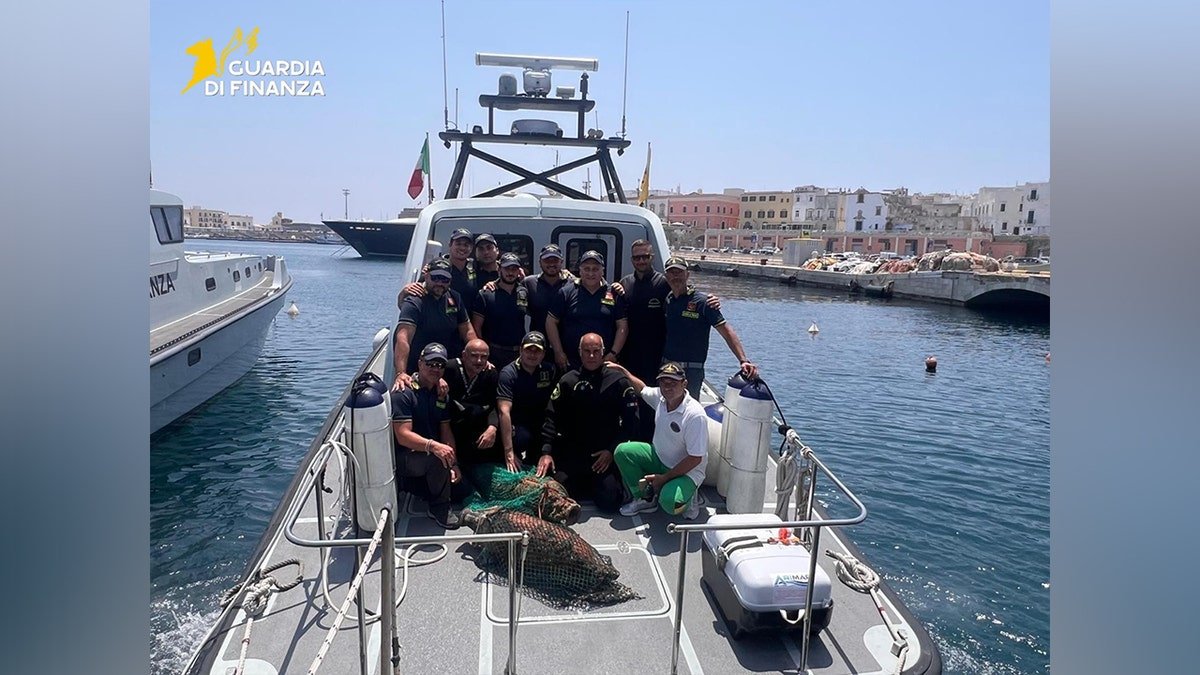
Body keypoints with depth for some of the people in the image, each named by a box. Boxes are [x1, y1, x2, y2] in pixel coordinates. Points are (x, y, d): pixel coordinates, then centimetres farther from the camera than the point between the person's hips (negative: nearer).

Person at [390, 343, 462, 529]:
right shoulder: (404, 392, -16)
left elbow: (446, 431, 5)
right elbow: (403, 436, -24)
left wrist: (454, 464, -8)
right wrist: (433, 446, -41)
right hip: (403, 458, -8)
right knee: (439, 457, -35)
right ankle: (440, 507, -12)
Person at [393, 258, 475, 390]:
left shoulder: (454, 298, 4)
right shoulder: (414, 302, -18)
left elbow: (467, 331, 8)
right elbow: (403, 338, -30)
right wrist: (400, 373, -43)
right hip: (415, 371, -6)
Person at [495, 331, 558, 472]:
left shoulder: (550, 370, 3)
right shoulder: (509, 373, -13)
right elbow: (504, 411, -23)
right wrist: (509, 453, -31)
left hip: (541, 423, 5)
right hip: (517, 424, -4)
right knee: (523, 437, -34)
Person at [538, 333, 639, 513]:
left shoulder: (618, 381, -1)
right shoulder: (567, 381, 5)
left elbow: (630, 420, -3)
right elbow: (552, 417, -1)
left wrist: (613, 450, -10)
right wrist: (546, 451, -11)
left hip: (605, 454, -2)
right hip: (571, 452, 2)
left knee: (609, 502, -16)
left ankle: (598, 483, 20)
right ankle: (584, 484, 22)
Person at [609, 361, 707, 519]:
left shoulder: (695, 415, -28)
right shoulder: (660, 397, -8)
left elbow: (695, 458, -24)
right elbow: (642, 388, 18)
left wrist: (664, 478, -21)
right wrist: (622, 370, 18)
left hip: (687, 471, -7)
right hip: (659, 457, 7)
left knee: (668, 502, -34)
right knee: (622, 451, -10)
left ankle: (688, 498, 4)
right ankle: (646, 499, 5)